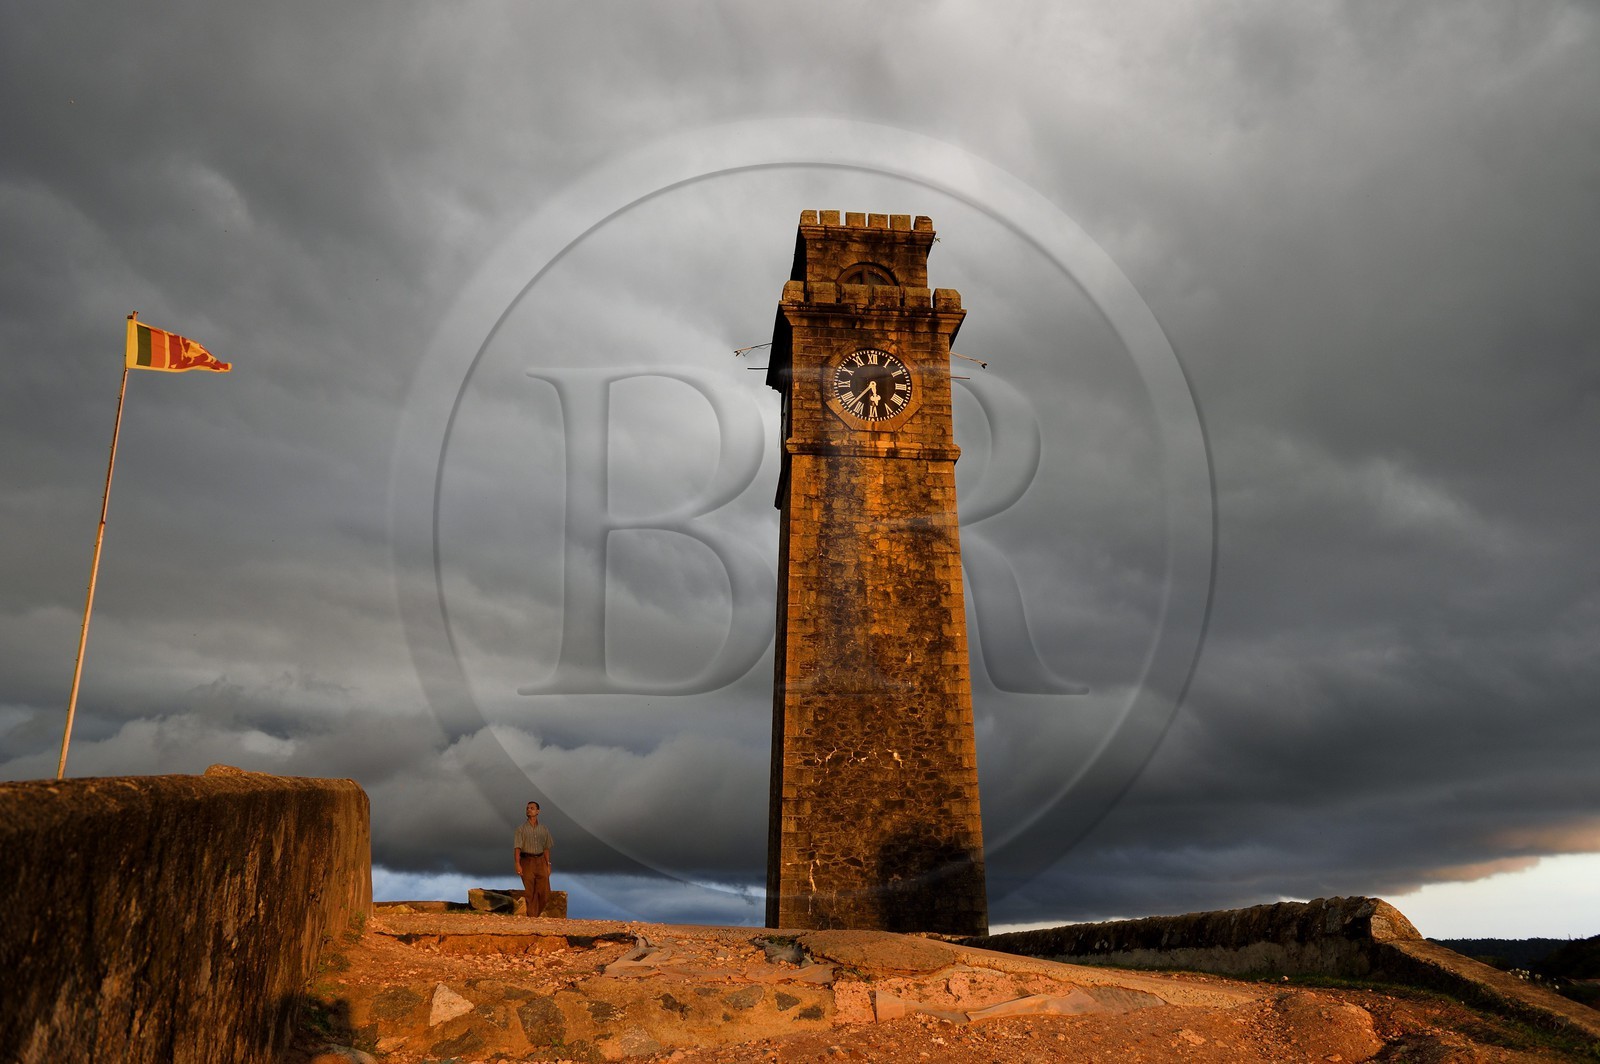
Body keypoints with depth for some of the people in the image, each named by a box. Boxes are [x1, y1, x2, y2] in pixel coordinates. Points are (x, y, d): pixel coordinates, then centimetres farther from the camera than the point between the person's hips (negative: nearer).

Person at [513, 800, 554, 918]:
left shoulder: (544, 829, 9)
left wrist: (548, 865, 7)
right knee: (531, 893, -3)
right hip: (527, 861, -3)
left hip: (540, 861, 3)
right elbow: (518, 847, -5)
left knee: (544, 892, -1)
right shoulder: (521, 828, 0)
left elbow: (546, 848, 12)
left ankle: (537, 914, 18)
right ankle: (532, 917, 5)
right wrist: (518, 864, -14)